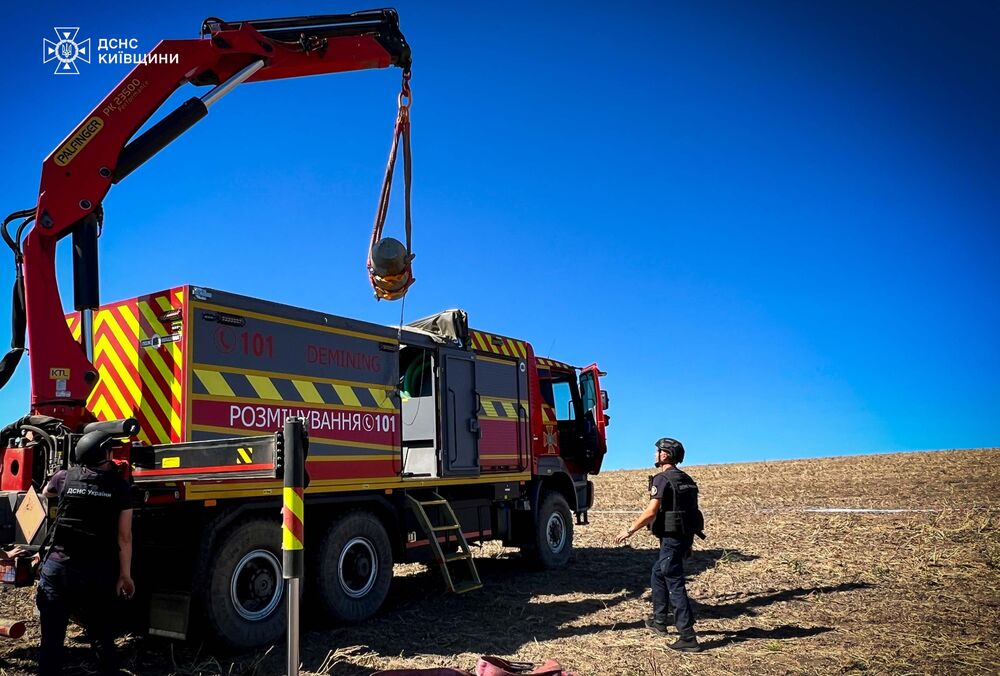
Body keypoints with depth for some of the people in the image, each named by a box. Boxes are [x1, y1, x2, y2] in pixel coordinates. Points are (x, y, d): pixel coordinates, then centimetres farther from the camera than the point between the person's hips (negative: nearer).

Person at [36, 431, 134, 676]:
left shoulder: (64, 477, 2)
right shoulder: (119, 486, -3)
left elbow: (46, 492, 29)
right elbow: (124, 538, -2)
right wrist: (125, 575, 7)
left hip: (56, 567, 2)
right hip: (95, 573, -1)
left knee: (51, 640, 10)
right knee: (102, 641, 10)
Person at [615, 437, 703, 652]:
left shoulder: (662, 479, -14)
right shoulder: (686, 479, 13)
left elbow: (651, 512, -20)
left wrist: (630, 531, -11)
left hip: (671, 538, -9)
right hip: (685, 536, 9)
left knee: (675, 586, -5)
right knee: (658, 575, 24)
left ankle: (688, 638, -4)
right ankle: (659, 621, 34)